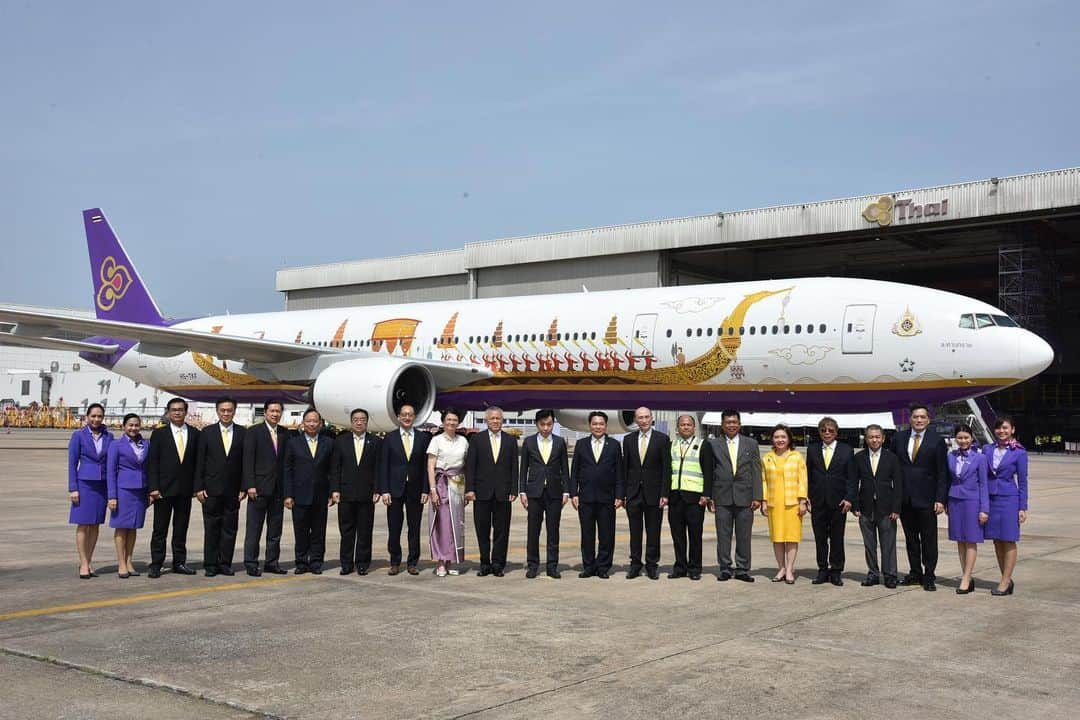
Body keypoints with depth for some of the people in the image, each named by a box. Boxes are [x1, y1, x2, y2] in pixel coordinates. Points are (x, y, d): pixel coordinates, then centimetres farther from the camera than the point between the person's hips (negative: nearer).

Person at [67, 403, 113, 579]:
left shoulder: (109, 437, 6)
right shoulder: (78, 436, -2)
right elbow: (72, 463, -2)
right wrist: (73, 488, -8)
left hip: (102, 485, 3)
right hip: (84, 483, -3)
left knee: (95, 524, 6)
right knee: (83, 524, -2)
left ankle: (88, 562, 13)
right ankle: (83, 564, 2)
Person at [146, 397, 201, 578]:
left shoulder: (194, 434, 8)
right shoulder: (159, 434, 2)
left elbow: (198, 461, 8)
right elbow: (152, 462, -2)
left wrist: (197, 486, 1)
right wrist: (153, 487, -10)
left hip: (185, 489, 2)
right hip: (163, 489, -2)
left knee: (181, 529, 8)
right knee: (160, 529, 2)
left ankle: (179, 563, 16)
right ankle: (156, 565, 6)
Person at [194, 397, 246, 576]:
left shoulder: (243, 433, 4)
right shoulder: (207, 432, 4)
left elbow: (245, 462, 3)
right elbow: (200, 462, 3)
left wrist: (243, 487, -2)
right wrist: (199, 487, -4)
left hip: (233, 490, 1)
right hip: (211, 489, -1)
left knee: (230, 528, 4)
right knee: (211, 528, 3)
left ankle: (225, 564, 12)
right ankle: (210, 565, 9)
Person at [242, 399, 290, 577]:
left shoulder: (284, 433, 11)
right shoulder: (253, 432, -2)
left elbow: (287, 460, 10)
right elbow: (248, 460, -7)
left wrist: (288, 487, 4)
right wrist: (250, 485, -14)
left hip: (279, 489, 5)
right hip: (259, 488, -5)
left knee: (275, 529, 9)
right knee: (254, 528, 0)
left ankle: (272, 562, 17)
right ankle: (251, 564, 4)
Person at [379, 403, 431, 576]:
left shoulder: (423, 438, 5)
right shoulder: (390, 438, 4)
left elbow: (426, 466, 3)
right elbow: (383, 466, 2)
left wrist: (425, 490, -4)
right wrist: (384, 490, -6)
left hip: (415, 490, 0)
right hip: (395, 490, 0)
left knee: (414, 528, 5)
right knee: (394, 529, 3)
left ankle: (412, 563, 13)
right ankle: (395, 563, 13)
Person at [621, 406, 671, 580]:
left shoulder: (662, 439, -1)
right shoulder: (628, 439, 7)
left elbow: (666, 468, -3)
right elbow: (624, 468, 8)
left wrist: (664, 494, -9)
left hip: (654, 493, -2)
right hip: (633, 493, 2)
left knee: (653, 532, 4)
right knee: (635, 531, 7)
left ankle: (652, 565, 13)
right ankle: (635, 564, 15)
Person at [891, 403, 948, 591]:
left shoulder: (937, 441, -3)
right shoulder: (899, 438, 6)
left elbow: (942, 473, -5)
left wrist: (940, 499, -11)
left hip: (926, 498, -3)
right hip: (904, 498, 3)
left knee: (929, 539, 2)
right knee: (910, 538, 11)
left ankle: (929, 576, 9)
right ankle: (915, 573, 21)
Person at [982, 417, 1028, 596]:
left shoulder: (1019, 452, -3)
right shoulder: (987, 450, 8)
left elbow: (1022, 481, -2)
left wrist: (1023, 508, -5)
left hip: (1009, 499, -4)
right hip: (990, 499, 5)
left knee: (1008, 541, 0)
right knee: (997, 541, 8)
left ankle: (1005, 582, 4)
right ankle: (1007, 580, 17)